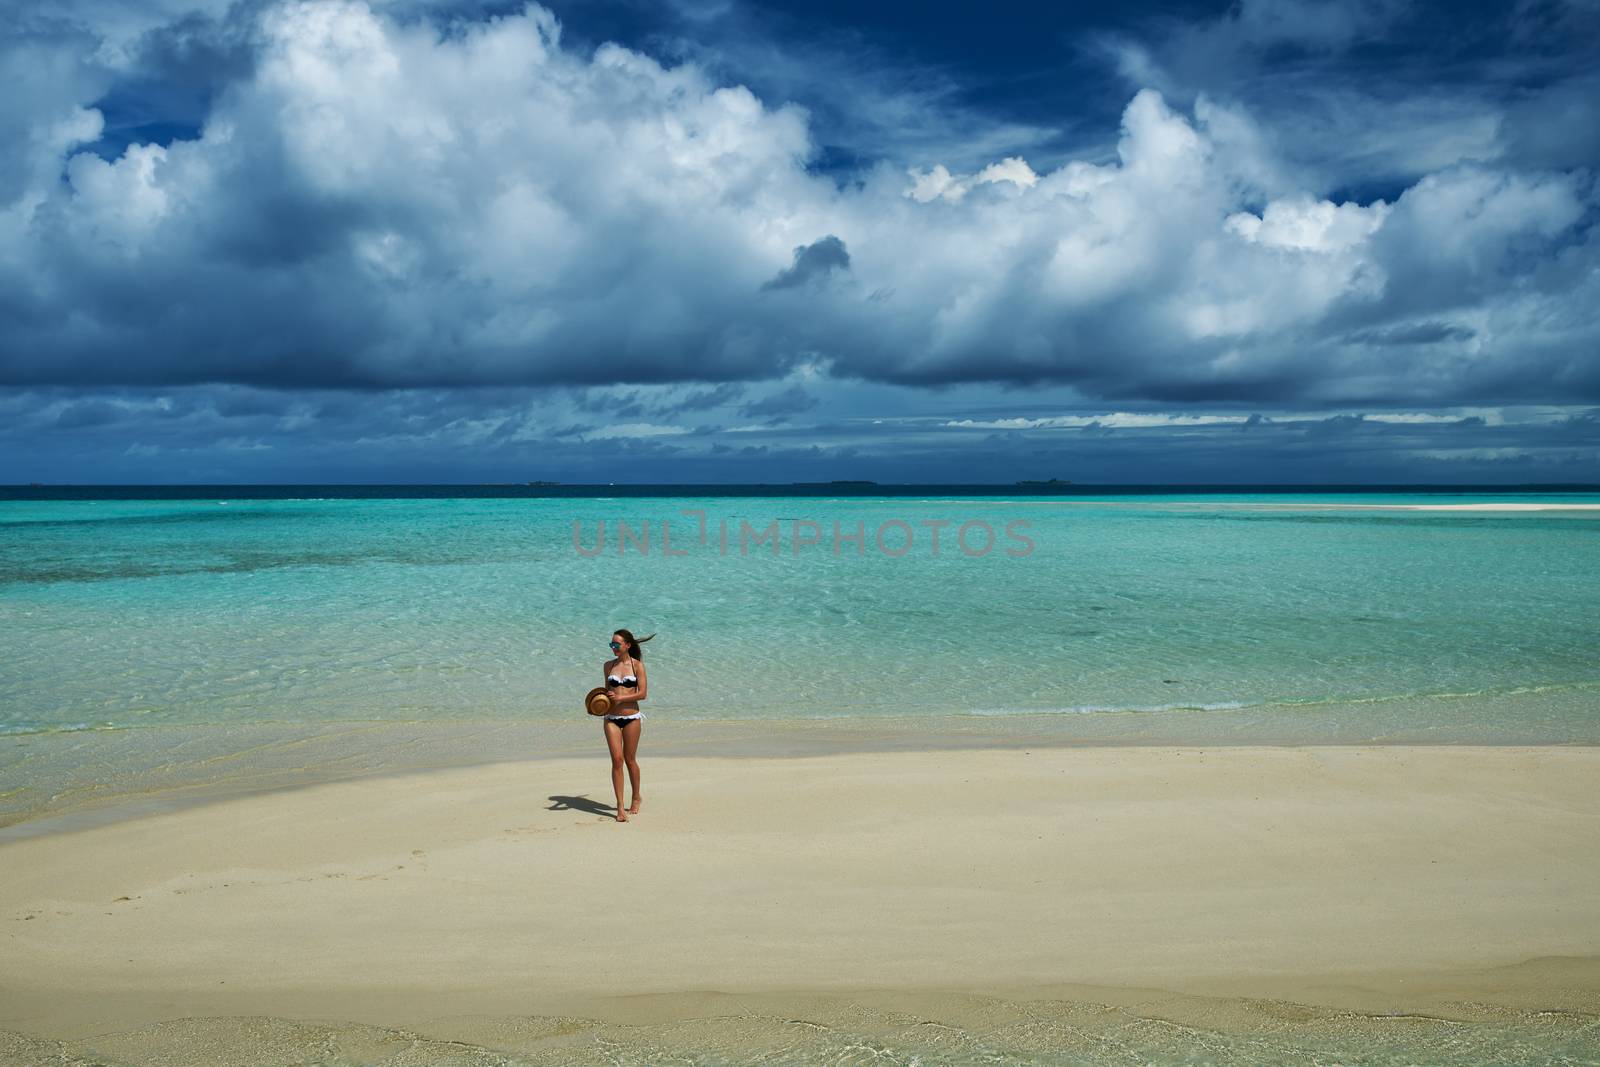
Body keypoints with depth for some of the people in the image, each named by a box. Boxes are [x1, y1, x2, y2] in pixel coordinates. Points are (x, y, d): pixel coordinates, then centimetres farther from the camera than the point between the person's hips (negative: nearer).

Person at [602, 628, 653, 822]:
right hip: (611, 718, 2)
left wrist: (620, 698, -16)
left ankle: (636, 798, 29)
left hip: (632, 717, -2)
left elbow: (643, 693, -8)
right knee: (616, 760, -7)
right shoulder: (609, 665, 8)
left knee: (629, 760, 7)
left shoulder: (637, 665, -2)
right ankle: (620, 807, -5)